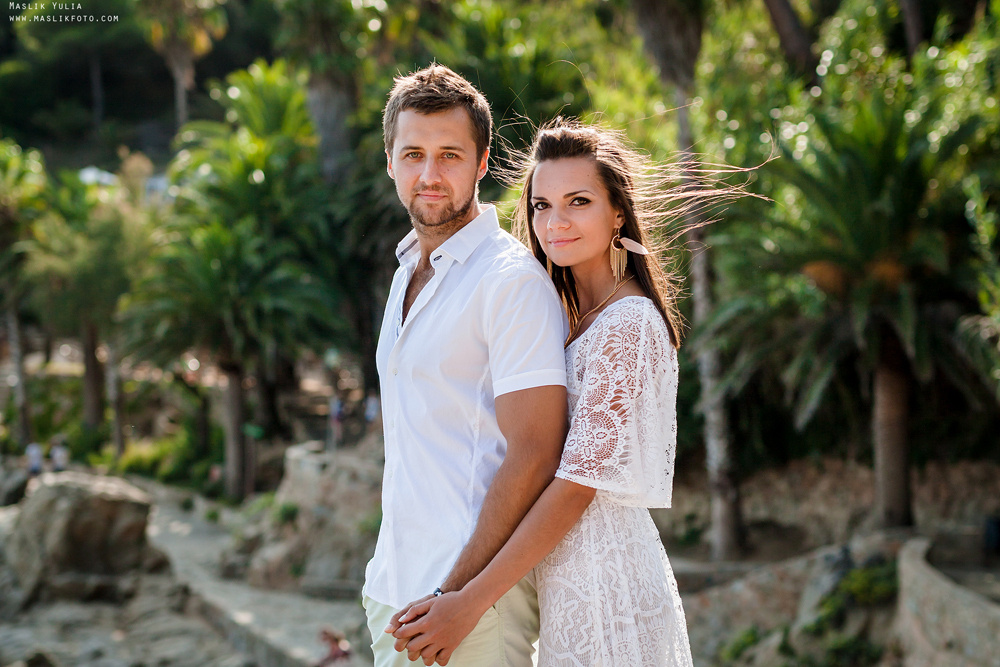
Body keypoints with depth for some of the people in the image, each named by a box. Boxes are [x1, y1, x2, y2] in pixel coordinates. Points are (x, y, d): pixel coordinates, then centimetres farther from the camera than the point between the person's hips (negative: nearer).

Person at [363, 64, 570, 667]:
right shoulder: (407, 275, 14)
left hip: (475, 595, -7)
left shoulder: (513, 279, -13)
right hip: (394, 592, 8)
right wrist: (392, 582, 15)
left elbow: (534, 457, -18)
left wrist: (456, 598, -19)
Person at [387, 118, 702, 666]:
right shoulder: (583, 316, 13)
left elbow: (579, 482, -20)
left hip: (603, 576, -9)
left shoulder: (628, 323, -16)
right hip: (574, 575, 9)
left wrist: (469, 603, -20)